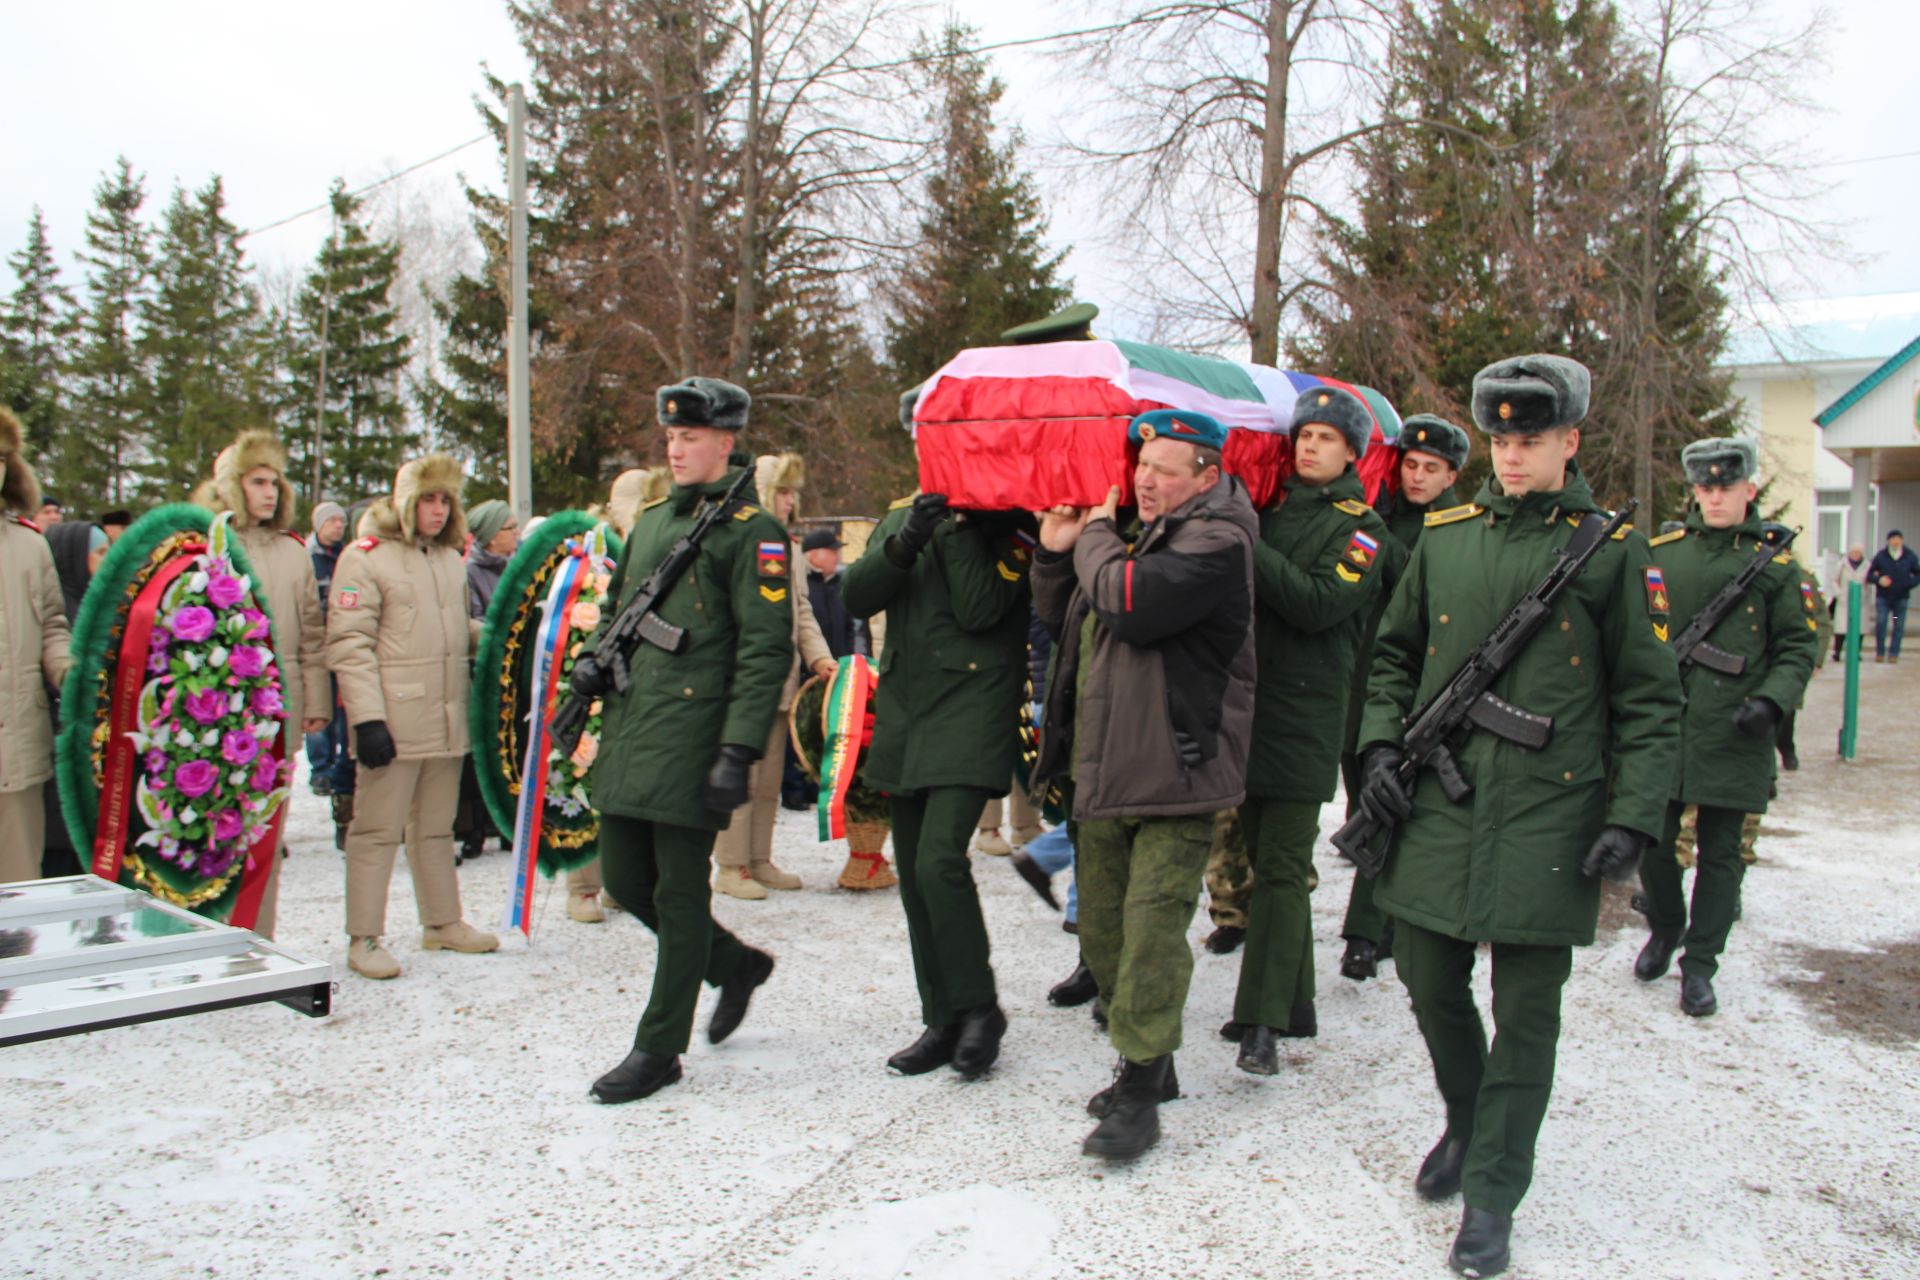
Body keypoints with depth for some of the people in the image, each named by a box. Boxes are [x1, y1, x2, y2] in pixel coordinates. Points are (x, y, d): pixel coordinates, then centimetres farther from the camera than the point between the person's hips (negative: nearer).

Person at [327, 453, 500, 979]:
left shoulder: (450, 559, 15)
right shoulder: (366, 557, -6)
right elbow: (349, 645, -12)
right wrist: (366, 718, -19)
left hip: (446, 720, 7)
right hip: (392, 723, -6)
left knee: (436, 827, 16)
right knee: (377, 830, 0)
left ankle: (442, 921, 27)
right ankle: (363, 939, 9)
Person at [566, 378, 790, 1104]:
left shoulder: (749, 528, -8)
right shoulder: (650, 520, 17)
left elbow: (766, 649, -13)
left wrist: (739, 753, -20)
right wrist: (594, 659, 8)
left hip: (693, 733, -8)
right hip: (629, 728, 8)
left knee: (679, 892, 1)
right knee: (625, 879, 13)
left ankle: (660, 1049, 14)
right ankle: (735, 965, 34)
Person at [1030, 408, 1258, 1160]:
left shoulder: (1214, 543, -10)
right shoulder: (1133, 535, 18)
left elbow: (1131, 602, -26)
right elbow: (1062, 624, 25)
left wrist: (1096, 538, -7)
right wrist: (1056, 555, 7)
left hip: (1173, 777, -9)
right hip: (1102, 774, 9)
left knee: (1151, 927, -9)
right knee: (1103, 927, 14)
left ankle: (1140, 1093, 0)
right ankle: (1145, 1062, 29)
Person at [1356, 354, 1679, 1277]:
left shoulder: (1612, 551, 0)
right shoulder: (1444, 536, 8)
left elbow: (1649, 700, 1)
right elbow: (1394, 654, 16)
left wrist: (1634, 815, -7)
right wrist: (1380, 744, 2)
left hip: (1547, 819, -3)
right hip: (1437, 808, 3)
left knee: (1525, 1013, 3)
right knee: (1431, 984, 11)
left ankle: (1491, 1194, 17)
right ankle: (1465, 1122, 38)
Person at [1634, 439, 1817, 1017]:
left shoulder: (1776, 564, 2)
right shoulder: (1661, 553, 6)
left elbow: (1800, 646, 4)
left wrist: (1771, 700, -12)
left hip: (1733, 736, -1)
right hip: (1662, 726, 2)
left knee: (1719, 852, 5)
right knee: (1652, 839, 6)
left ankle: (1699, 965, 16)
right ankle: (1665, 929, 33)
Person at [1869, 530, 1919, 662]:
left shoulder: (1910, 556, 2)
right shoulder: (1880, 555, -1)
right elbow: (1870, 573, 3)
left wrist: (1911, 583, -10)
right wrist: (1878, 579, -17)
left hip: (1901, 598, 1)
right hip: (1883, 597, -1)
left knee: (1898, 626, 4)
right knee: (1880, 624, -7)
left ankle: (1893, 653, 10)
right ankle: (1880, 652, 3)